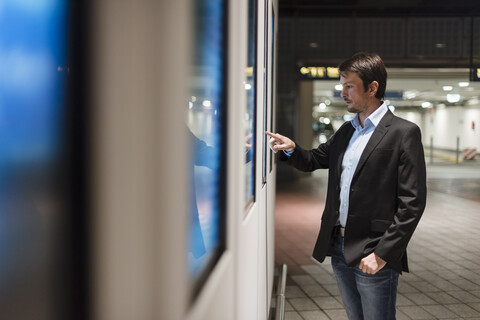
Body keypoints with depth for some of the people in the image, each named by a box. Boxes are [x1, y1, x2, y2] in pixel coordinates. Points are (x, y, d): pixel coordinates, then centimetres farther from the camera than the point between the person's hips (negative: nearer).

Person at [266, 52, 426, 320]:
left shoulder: (404, 133, -10)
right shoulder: (346, 132, 13)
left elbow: (412, 202, -14)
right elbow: (312, 161, 24)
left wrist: (383, 253, -18)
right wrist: (291, 148, 1)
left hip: (374, 256, -7)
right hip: (340, 248, 7)